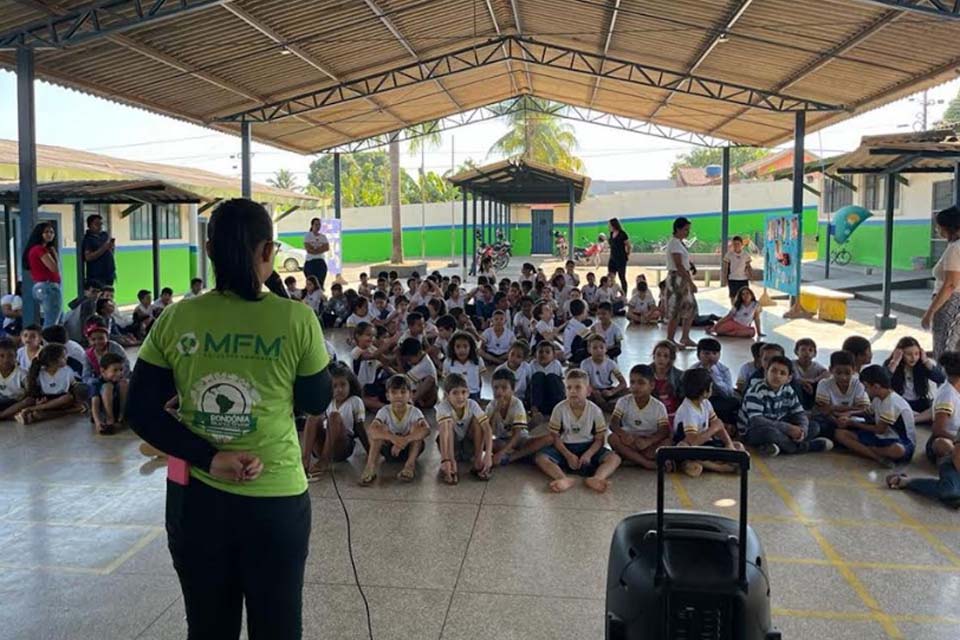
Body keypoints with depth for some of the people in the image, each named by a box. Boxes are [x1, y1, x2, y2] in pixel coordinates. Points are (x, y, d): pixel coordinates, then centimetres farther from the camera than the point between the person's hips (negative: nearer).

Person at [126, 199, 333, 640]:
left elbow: (140, 412, -4)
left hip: (194, 497, 3)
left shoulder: (176, 320, -5)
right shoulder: (296, 319, -13)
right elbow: (317, 403, -1)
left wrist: (207, 459, -11)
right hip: (275, 500, -2)